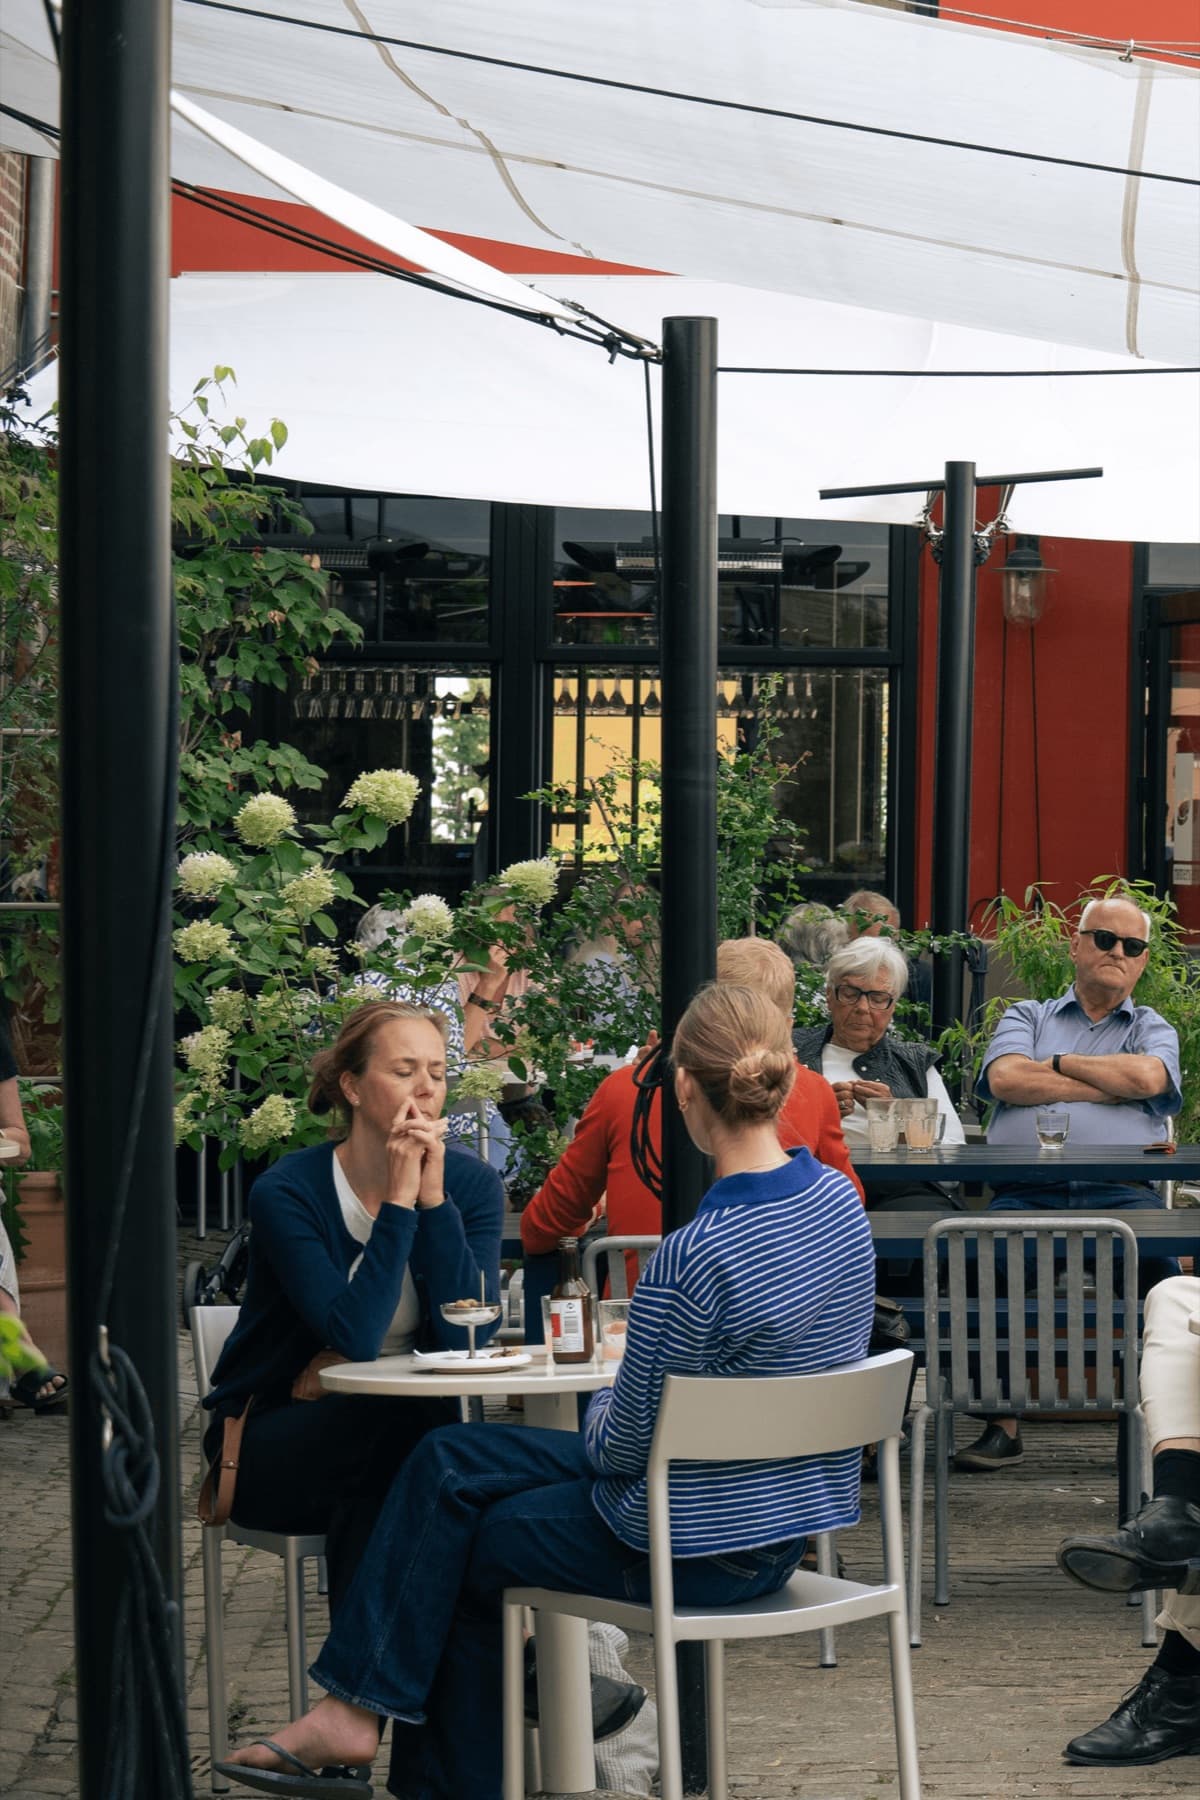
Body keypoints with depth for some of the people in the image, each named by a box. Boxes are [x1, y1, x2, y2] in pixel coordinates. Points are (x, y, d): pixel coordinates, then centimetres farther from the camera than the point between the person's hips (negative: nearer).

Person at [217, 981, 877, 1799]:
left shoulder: (694, 1257, -29)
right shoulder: (841, 1201, -3)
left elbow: (626, 1444, -17)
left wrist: (598, 1417, 6)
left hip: (702, 1546, -8)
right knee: (448, 1459, 15)